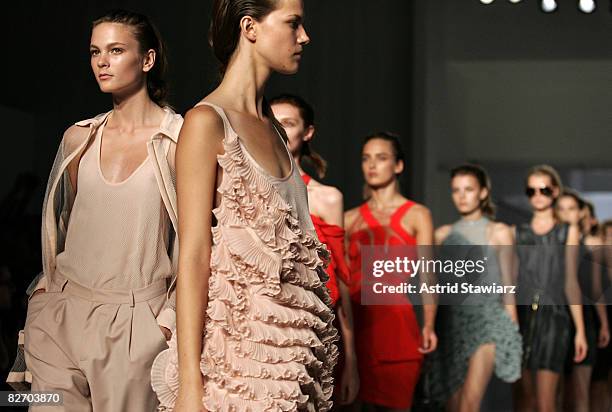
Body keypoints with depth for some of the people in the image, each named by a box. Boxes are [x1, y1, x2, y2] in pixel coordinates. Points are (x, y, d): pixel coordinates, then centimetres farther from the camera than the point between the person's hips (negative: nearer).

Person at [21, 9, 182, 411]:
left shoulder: (179, 140, -4)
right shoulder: (78, 138, 9)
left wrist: (171, 317, -9)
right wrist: (46, 287, 11)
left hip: (135, 322, -4)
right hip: (62, 315, 4)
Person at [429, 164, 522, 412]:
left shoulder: (499, 233, 5)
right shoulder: (443, 234, 10)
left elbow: (507, 286, 8)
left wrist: (513, 331, 7)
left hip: (486, 320, -3)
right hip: (451, 321, 3)